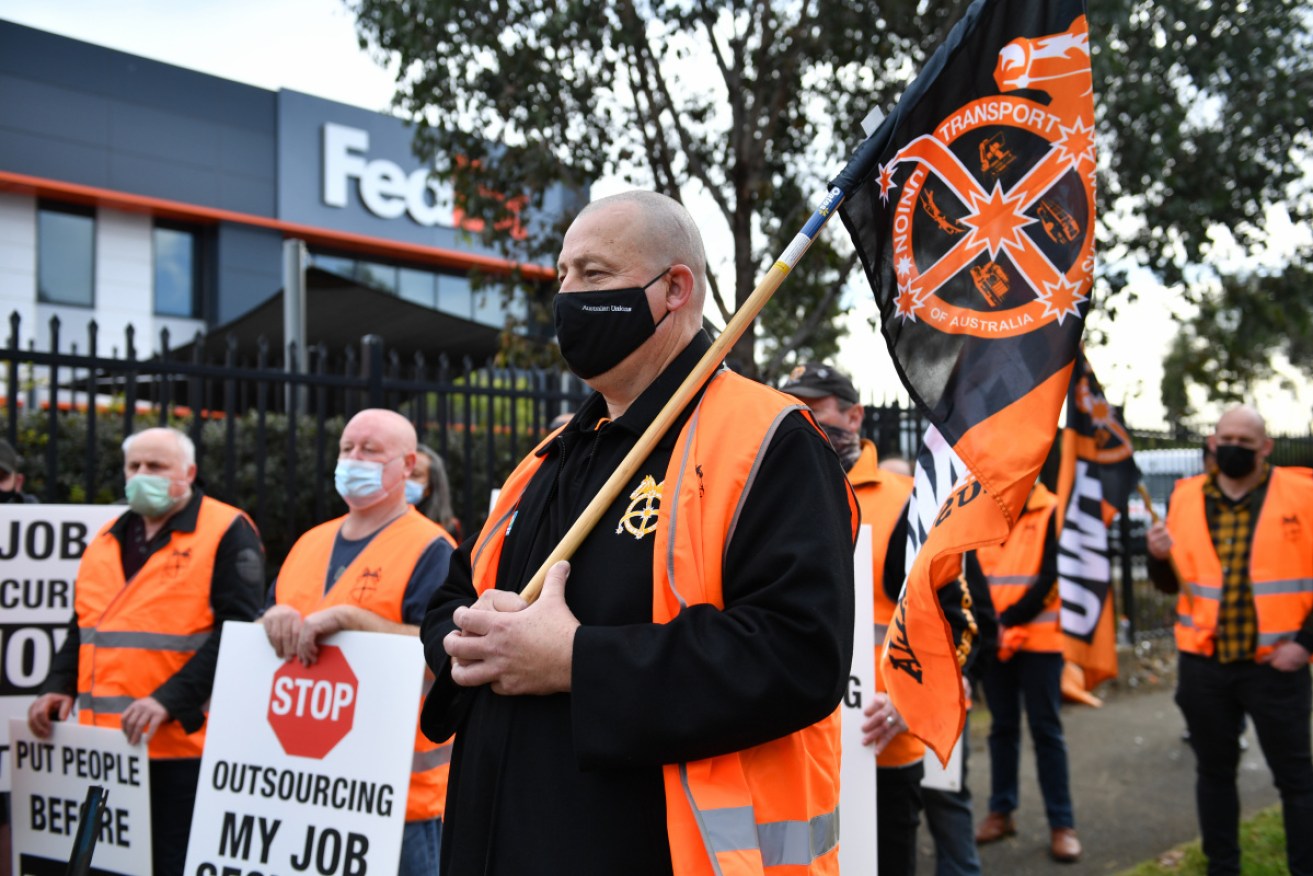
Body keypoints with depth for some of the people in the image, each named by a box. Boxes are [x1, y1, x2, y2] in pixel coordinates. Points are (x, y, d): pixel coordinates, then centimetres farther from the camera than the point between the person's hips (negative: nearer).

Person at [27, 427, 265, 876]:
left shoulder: (227, 533, -5)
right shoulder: (107, 540, 17)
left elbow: (236, 632, -14)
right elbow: (82, 628, 25)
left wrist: (169, 700, -22)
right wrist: (59, 685, 7)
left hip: (181, 745, -7)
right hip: (104, 746, 7)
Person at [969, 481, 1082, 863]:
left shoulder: (1052, 512, -4)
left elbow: (1051, 577, -10)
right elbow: (972, 571, -1)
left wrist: (1009, 620, -14)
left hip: (1039, 638, -3)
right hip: (992, 640, 4)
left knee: (1046, 729, -1)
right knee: (1002, 727, 12)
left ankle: (1062, 823, 5)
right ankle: (1001, 811, 21)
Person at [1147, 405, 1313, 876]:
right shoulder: (1185, 499, 4)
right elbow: (1170, 583, 10)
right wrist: (1160, 557, -11)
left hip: (1275, 662, -3)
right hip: (1202, 662, 4)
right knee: (1214, 772, 15)